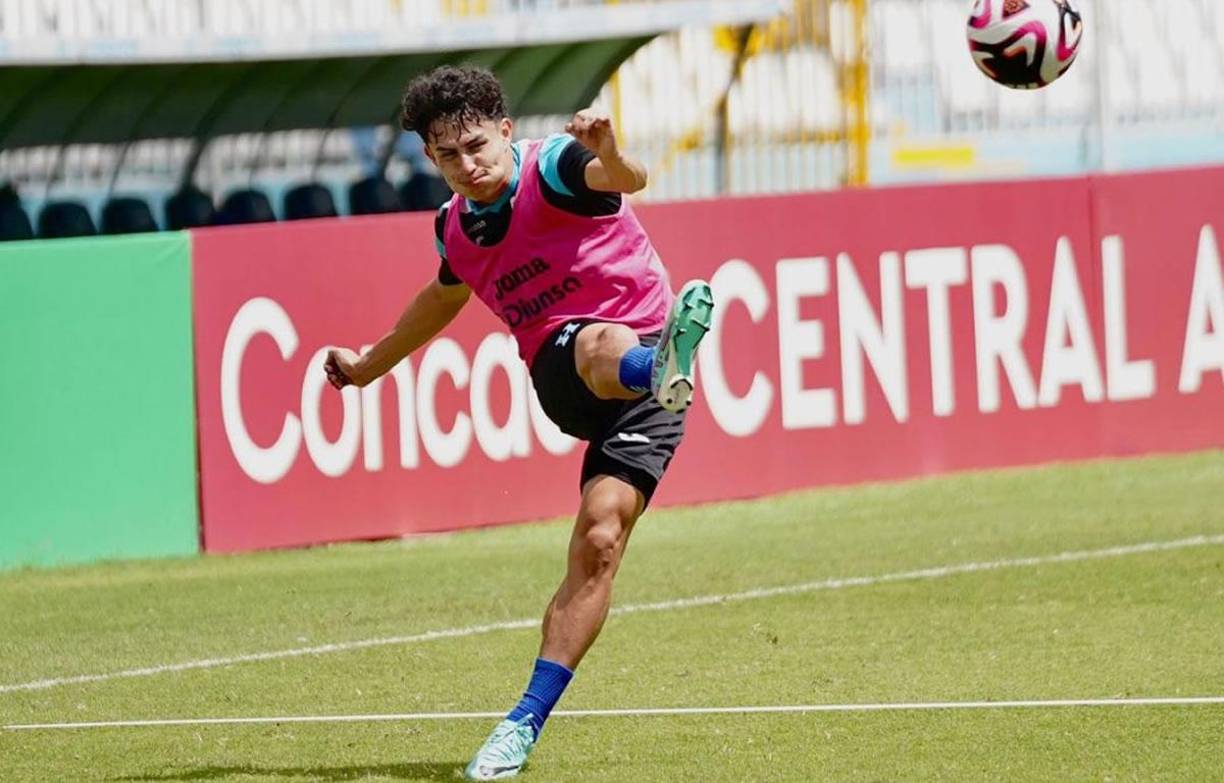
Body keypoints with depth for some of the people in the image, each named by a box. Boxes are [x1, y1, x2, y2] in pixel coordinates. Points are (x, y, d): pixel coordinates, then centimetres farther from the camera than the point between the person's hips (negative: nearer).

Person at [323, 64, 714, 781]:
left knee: (600, 540, -17)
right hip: (562, 371, 3)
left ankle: (527, 721, -12)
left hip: (646, 339, -3)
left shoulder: (551, 167, -10)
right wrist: (372, 364, 46)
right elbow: (447, 295, 33)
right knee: (601, 345, -36)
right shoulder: (456, 229, 9)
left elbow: (626, 180, -33)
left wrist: (608, 154, -58)